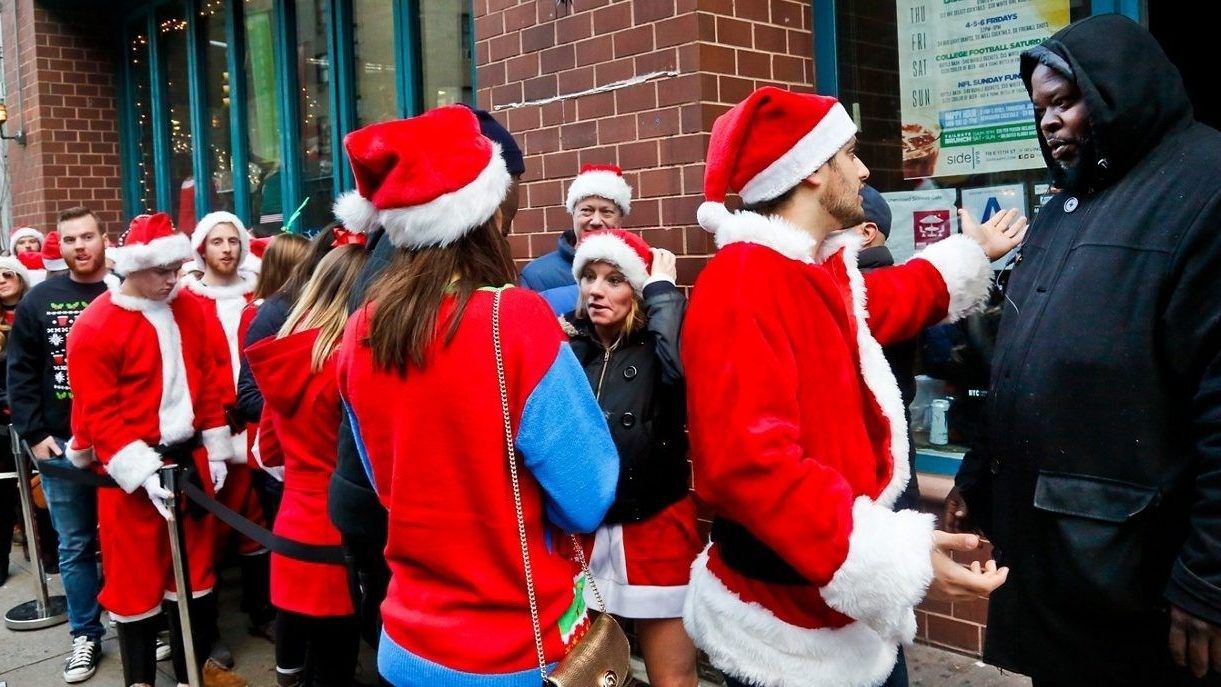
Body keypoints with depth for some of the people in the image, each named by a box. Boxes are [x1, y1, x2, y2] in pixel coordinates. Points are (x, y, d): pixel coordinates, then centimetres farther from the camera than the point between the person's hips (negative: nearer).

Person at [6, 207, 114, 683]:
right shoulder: (39, 300, 5)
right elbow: (20, 373, 5)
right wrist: (34, 434, -3)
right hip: (60, 445, 2)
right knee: (75, 546, 10)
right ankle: (86, 635, 22)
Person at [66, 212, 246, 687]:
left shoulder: (190, 311, 3)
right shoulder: (94, 327, -13)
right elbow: (100, 414, -15)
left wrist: (216, 449, 7)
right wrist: (141, 471, -21)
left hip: (189, 460, 5)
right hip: (131, 472, -5)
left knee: (195, 567, 15)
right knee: (136, 577, 7)